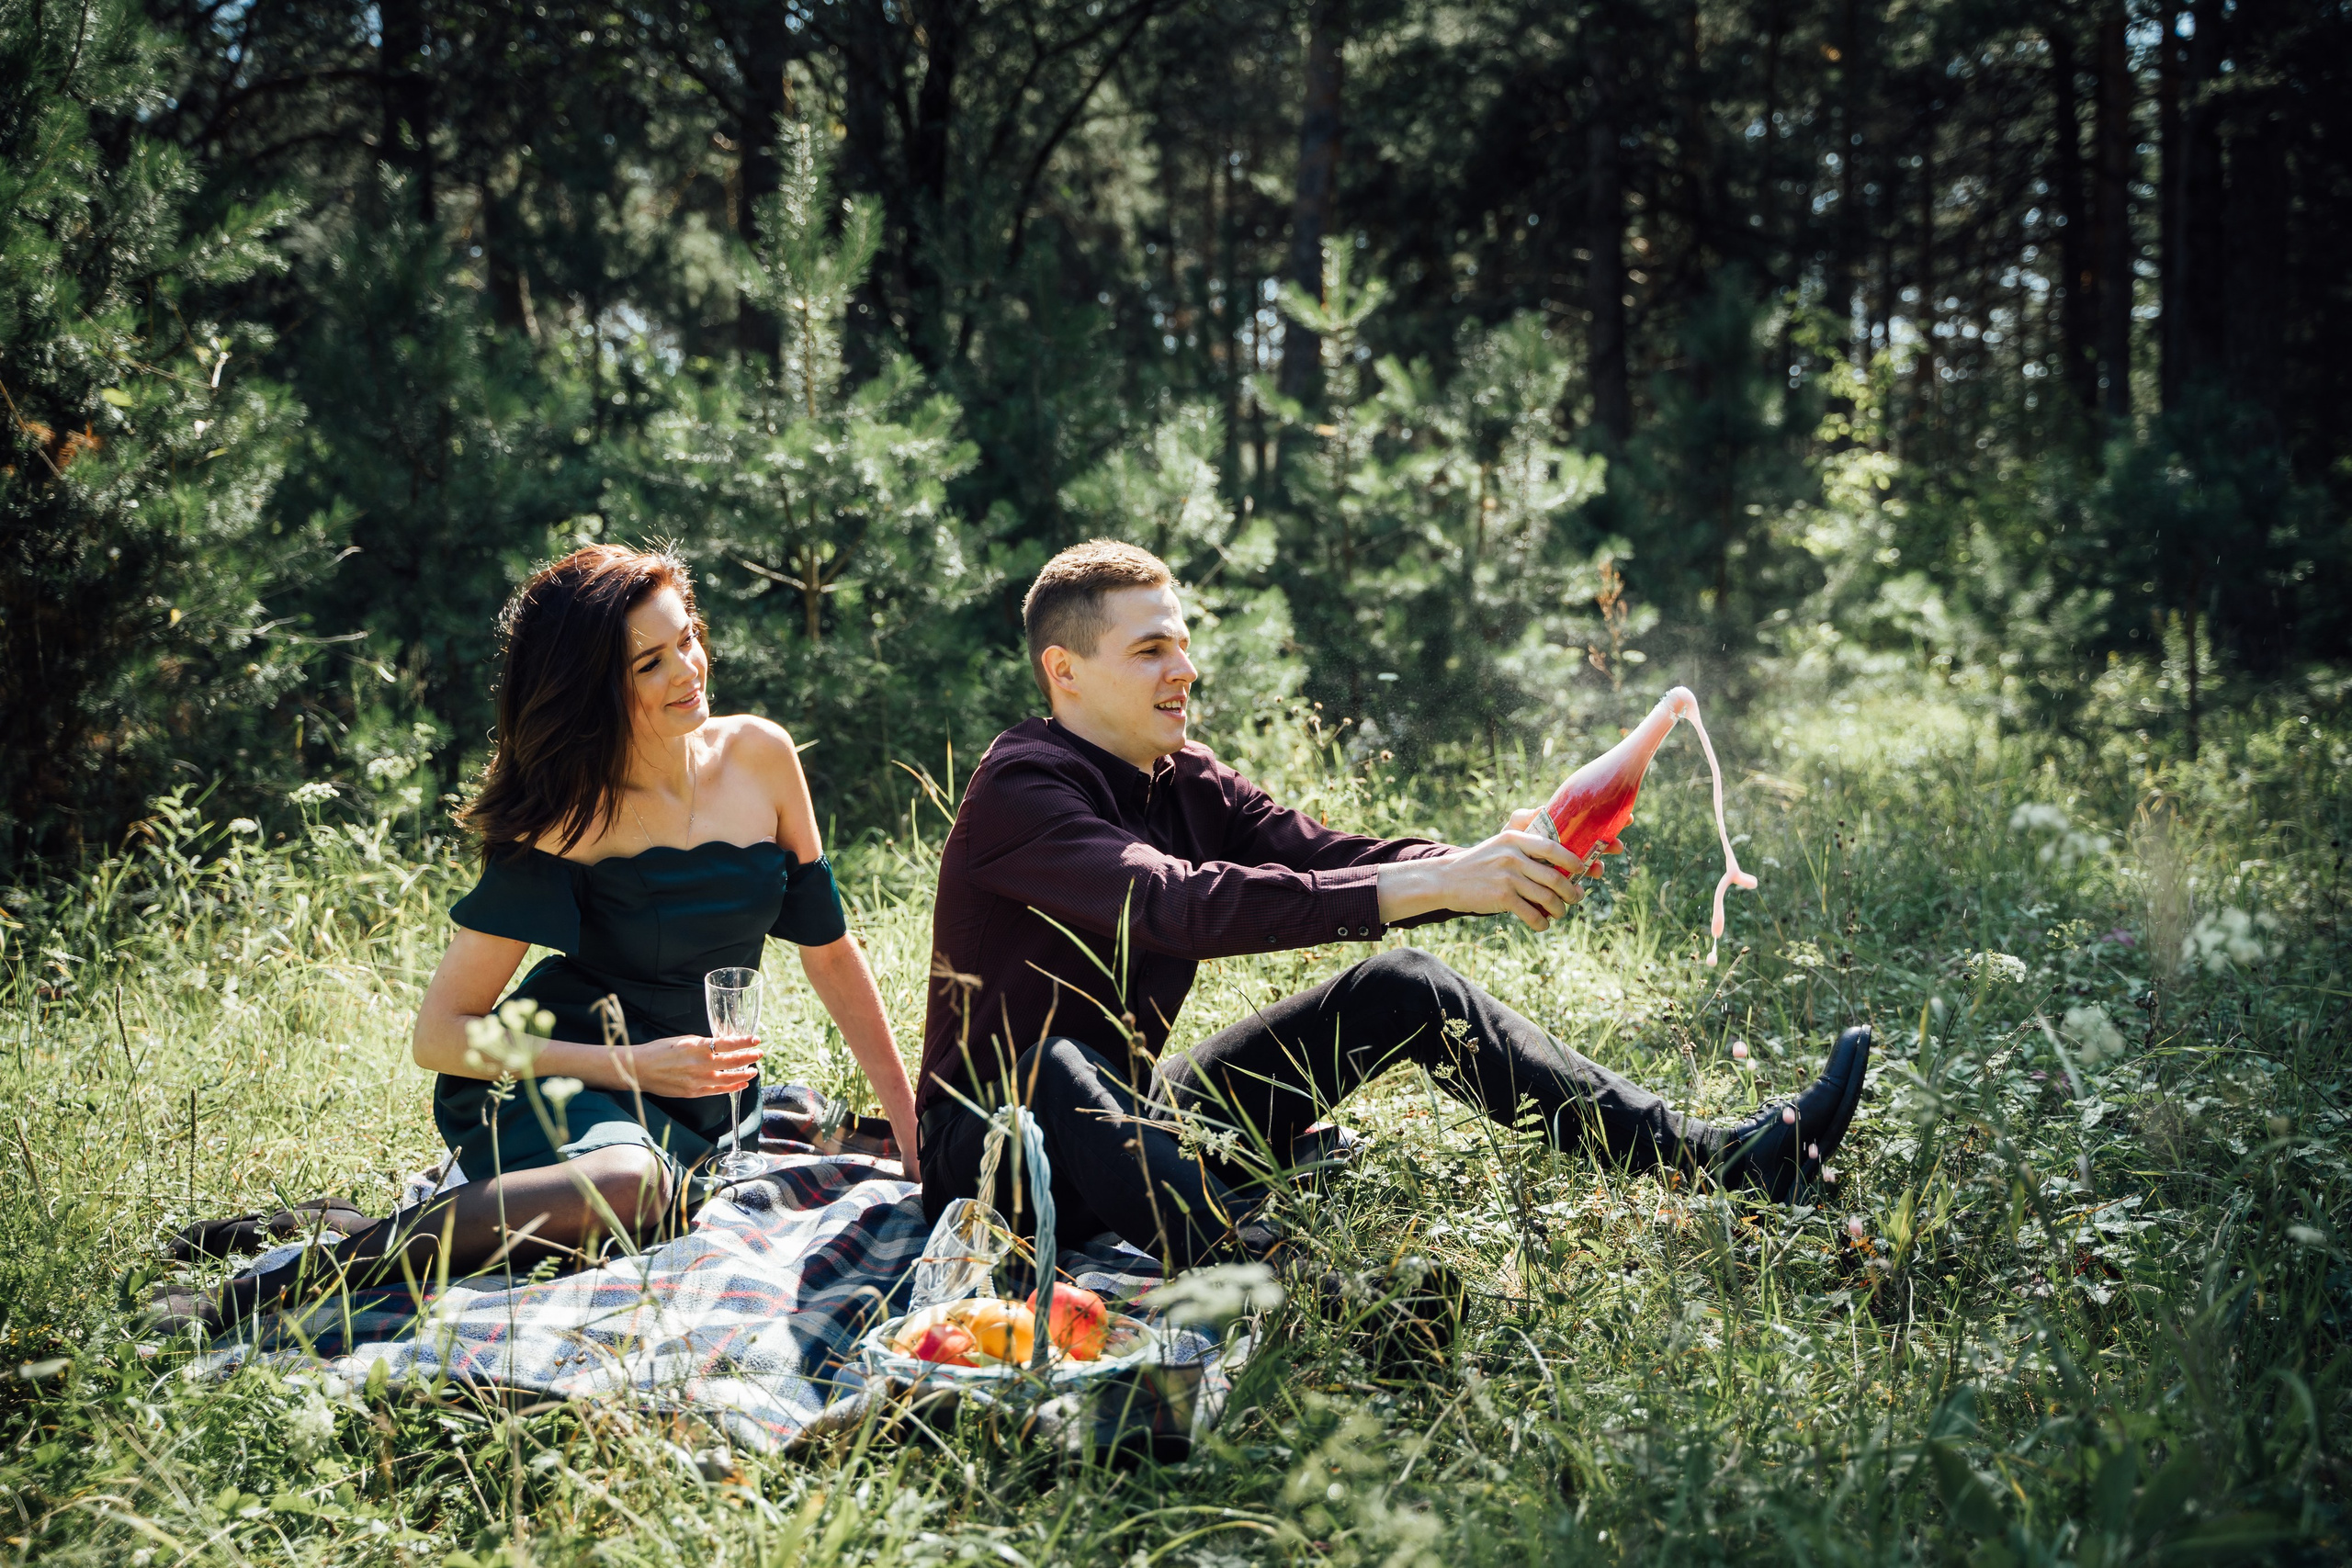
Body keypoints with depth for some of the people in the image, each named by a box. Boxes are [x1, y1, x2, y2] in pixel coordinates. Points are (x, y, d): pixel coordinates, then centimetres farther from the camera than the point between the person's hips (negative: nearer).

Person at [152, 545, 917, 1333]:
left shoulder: (760, 756, -1)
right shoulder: (568, 820, -14)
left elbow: (828, 947, 9)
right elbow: (439, 1033, -15)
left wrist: (910, 1121, 5)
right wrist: (632, 1065, -24)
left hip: (702, 1105, 8)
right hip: (550, 1082, -8)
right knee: (630, 1184, -38)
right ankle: (256, 1294, -32)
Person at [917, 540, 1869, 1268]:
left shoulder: (1182, 782, 5)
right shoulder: (1020, 791, -21)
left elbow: (1328, 856, -7)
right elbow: (1178, 903, -37)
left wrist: (1496, 870, -27)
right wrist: (1426, 885, -42)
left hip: (1135, 1131, 8)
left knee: (1401, 989, 0)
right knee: (1056, 1065, -43)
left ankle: (1715, 1157, -3)